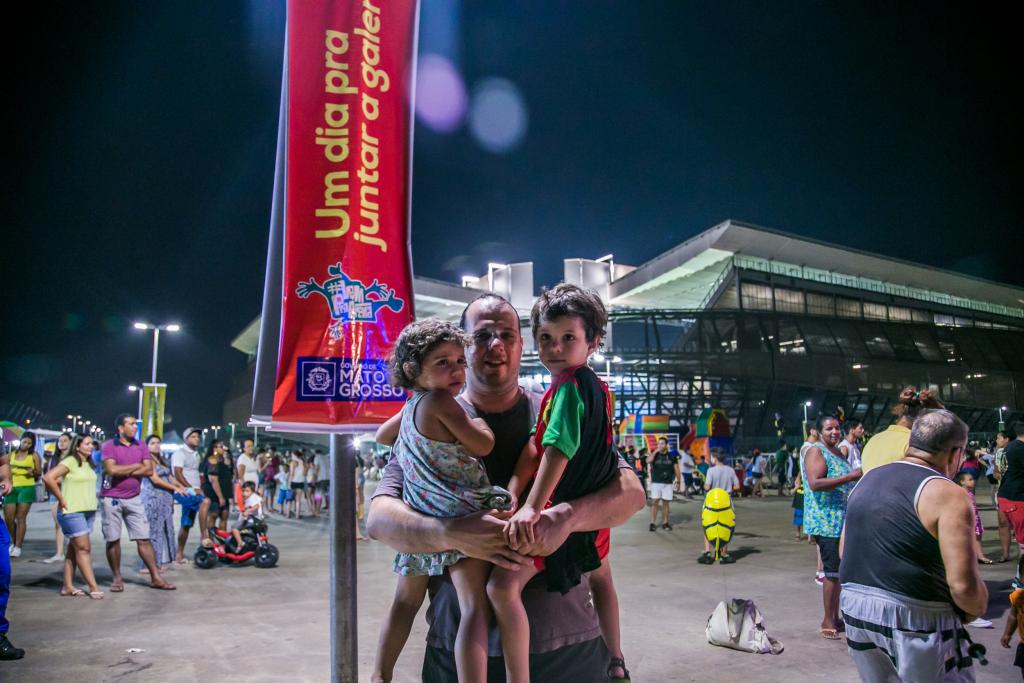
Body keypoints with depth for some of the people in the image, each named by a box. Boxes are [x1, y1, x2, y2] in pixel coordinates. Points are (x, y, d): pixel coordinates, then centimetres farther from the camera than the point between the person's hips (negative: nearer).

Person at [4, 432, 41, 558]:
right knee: (8, 518, 3)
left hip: (27, 488, -4)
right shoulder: (12, 454, 12)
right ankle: (15, 542, 25)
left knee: (21, 518, -4)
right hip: (12, 488, 4)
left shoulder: (34, 455, 2)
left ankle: (18, 547, 3)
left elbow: (39, 472, 1)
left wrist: (33, 472, -19)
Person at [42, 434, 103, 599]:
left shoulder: (88, 464, 13)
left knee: (74, 549, 11)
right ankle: (93, 587, -7)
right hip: (72, 512, -8)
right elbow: (48, 478, -20)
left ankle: (68, 586, 17)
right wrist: (62, 499, -16)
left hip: (89, 511, 8)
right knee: (84, 548, -8)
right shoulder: (70, 461, -11)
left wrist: (92, 500, 7)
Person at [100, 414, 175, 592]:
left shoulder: (141, 447, 8)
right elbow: (111, 470, -18)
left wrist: (124, 471, -11)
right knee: (112, 540, 5)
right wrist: (136, 466, -7)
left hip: (134, 498, 3)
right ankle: (117, 578, 19)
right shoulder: (109, 446, -4)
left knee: (144, 538, 2)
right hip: (111, 499, -3)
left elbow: (149, 470, -3)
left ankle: (155, 577, 3)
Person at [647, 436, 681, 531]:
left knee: (665, 503, 6)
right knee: (654, 502, -4)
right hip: (656, 483, -1)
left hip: (668, 483, 1)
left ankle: (665, 523, 14)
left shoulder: (672, 455, 6)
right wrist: (656, 451, -16)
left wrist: (678, 481, 2)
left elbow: (676, 469, 7)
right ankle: (653, 523, -1)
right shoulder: (654, 454, 3)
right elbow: (648, 460, -20)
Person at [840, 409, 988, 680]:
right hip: (916, 618, -6)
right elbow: (963, 585, -19)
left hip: (855, 606, 7)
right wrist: (976, 609, 1)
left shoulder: (867, 480, 7)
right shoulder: (948, 495, -14)